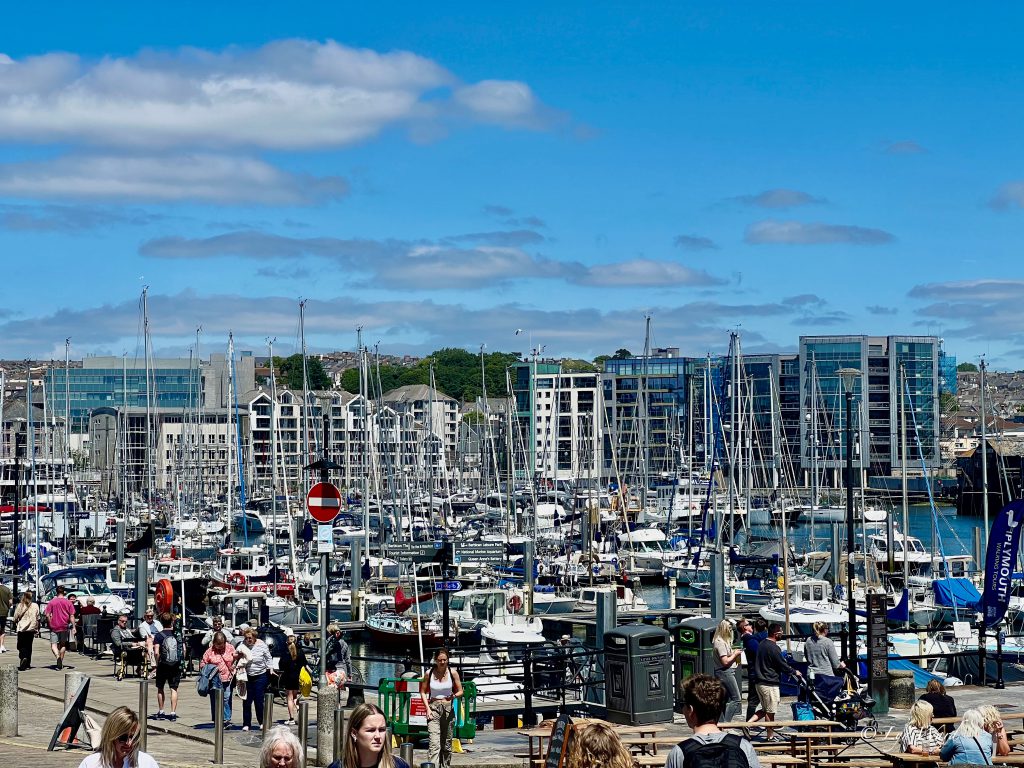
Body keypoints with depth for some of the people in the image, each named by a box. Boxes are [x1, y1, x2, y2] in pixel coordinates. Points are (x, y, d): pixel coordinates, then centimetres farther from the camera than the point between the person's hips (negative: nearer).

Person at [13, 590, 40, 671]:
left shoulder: (20, 605, -7)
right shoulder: (35, 606, -3)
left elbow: (15, 618, -2)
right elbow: (37, 618, 2)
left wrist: (15, 625, 16)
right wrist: (37, 628, 13)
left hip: (21, 628, -2)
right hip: (31, 628, 2)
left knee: (21, 646, 2)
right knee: (29, 645, 13)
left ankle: (23, 657, -26)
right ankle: (28, 664, 15)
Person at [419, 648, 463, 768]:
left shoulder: (452, 673, 0)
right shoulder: (429, 673, -1)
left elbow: (460, 691, 6)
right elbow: (423, 692, 8)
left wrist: (454, 696, -17)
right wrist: (428, 708, -4)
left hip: (448, 709, 2)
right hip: (433, 709, -2)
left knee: (447, 744, 9)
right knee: (434, 744, -15)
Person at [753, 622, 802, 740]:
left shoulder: (762, 644, 10)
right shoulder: (773, 648, -18)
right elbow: (782, 665, -13)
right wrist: (794, 672, 4)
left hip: (760, 681, 9)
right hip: (770, 684, -9)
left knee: (766, 710, 19)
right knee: (770, 711, 2)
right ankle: (770, 735, 10)